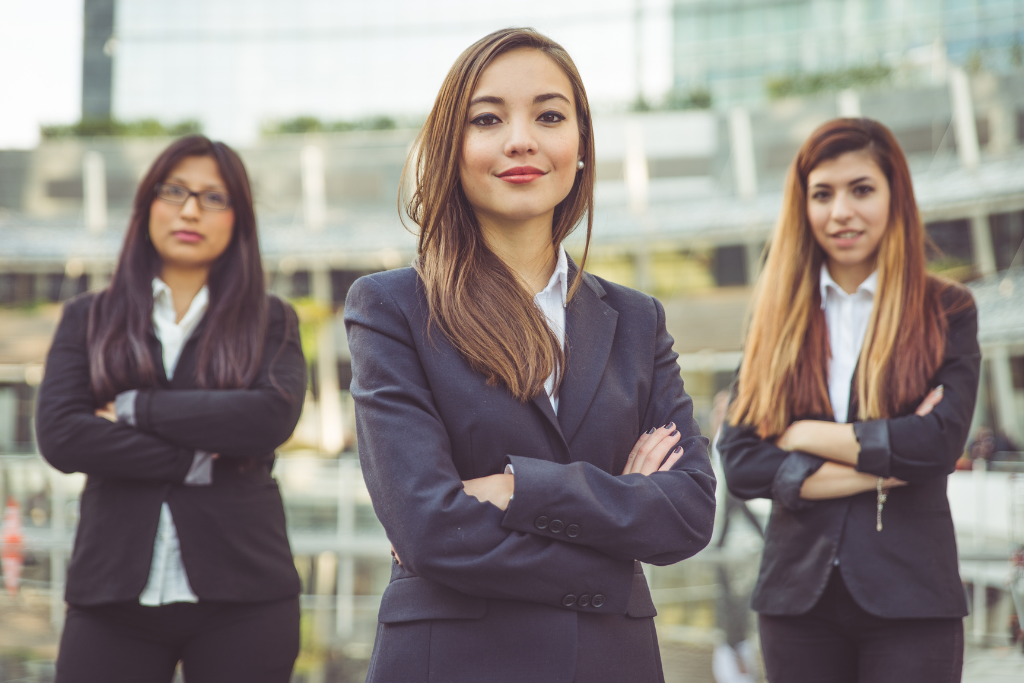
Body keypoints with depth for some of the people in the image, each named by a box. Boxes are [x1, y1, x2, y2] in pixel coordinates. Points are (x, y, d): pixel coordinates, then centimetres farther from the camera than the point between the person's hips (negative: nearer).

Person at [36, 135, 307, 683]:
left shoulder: (271, 323, 9)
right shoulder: (87, 319, 12)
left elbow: (273, 416, -10)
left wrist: (136, 409, -9)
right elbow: (57, 434, -3)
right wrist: (196, 462, -10)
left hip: (241, 595, -1)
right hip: (114, 594, 1)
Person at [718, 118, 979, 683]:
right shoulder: (779, 319, 7)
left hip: (910, 599, -2)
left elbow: (940, 443, -11)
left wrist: (806, 434, -7)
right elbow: (737, 462, -3)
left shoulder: (947, 312, 3)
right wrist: (879, 466, -10)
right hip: (798, 596, 2)